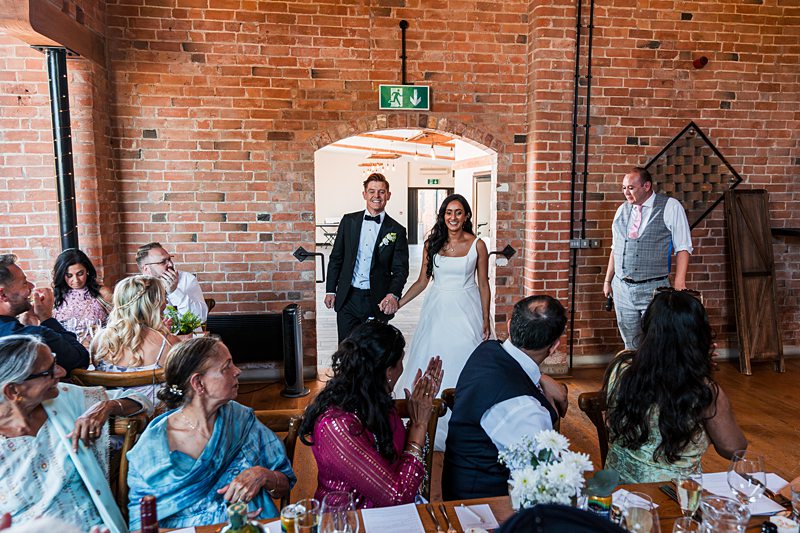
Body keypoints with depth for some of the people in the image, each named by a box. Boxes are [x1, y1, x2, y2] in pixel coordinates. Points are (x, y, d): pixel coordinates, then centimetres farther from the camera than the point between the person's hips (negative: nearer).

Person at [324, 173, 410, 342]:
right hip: (347, 298, 1)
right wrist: (330, 290, 6)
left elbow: (400, 269, -4)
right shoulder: (348, 221, 5)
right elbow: (336, 258, 9)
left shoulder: (397, 231, -1)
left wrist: (393, 295, -22)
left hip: (377, 302, -1)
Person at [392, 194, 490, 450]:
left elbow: (483, 285, 1)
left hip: (466, 311, -2)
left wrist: (486, 320, -3)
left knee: (463, 362, 2)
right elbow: (422, 281, 7)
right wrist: (398, 303, -1)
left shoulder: (477, 245, -2)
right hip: (437, 310, 2)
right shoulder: (432, 244, 3)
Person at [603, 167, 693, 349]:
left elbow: (682, 248, -5)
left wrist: (679, 283, -13)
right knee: (630, 343, 10)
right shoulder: (622, 210, 11)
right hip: (622, 288, 4)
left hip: (654, 289, -4)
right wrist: (608, 280, 14)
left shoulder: (670, 207, -2)